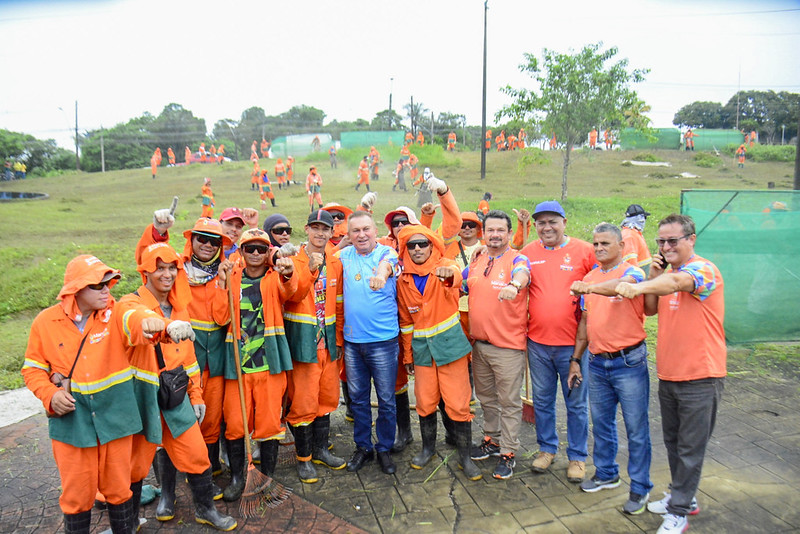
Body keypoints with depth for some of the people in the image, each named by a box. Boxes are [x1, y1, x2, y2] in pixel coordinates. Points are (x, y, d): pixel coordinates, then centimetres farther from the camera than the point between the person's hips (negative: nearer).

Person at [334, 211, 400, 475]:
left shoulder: (387, 253, -7)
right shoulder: (343, 256, 5)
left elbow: (388, 264, -29)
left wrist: (381, 273, -54)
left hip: (383, 340, -3)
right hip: (351, 340, 3)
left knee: (386, 399, 7)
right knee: (357, 398, 14)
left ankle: (384, 449, 27)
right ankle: (363, 447, 32)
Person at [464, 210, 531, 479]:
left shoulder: (517, 260, -9)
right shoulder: (476, 262, 9)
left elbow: (522, 274, -32)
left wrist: (514, 285, -54)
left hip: (508, 346, -6)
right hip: (479, 343, 6)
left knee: (509, 401, 5)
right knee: (486, 397, 20)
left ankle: (508, 453, 19)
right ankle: (492, 440, 39)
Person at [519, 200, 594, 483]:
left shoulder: (584, 251, -5)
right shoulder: (528, 252, 3)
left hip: (573, 343, -2)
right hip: (538, 342, 3)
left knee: (576, 403, 10)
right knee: (542, 400, 16)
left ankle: (577, 456, 27)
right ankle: (547, 448, 35)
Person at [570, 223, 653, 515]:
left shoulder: (632, 272, -9)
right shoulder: (589, 278, 9)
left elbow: (622, 285, -35)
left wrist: (590, 288, -54)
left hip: (629, 362, -6)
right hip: (597, 363, 6)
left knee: (636, 428, 6)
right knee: (601, 423, 18)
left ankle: (640, 488, 21)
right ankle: (606, 473, 37)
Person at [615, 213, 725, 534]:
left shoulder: (704, 269, -15)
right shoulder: (667, 273, 10)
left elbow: (678, 283, -37)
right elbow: (650, 309, 10)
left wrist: (639, 287, -55)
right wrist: (653, 275, -3)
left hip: (699, 377, -8)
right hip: (668, 375, 8)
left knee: (690, 448, 5)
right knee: (672, 442, 20)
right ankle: (684, 497, 37)